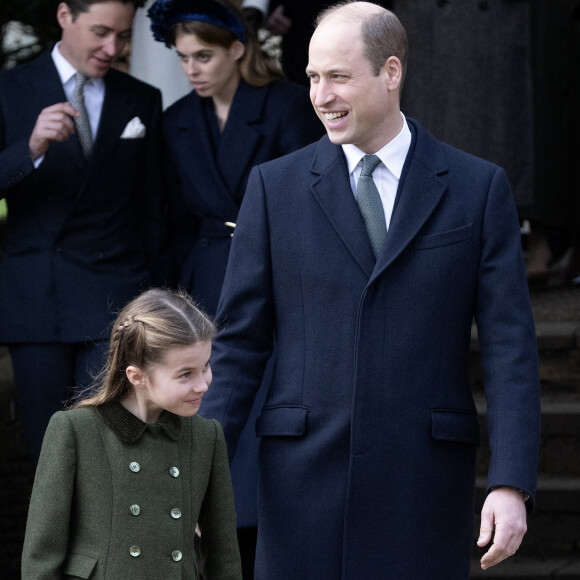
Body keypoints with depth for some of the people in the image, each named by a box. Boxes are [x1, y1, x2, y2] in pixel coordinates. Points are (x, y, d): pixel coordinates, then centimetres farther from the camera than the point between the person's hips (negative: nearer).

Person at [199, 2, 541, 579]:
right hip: (304, 474, 1)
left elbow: (509, 347, 0)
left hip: (423, 481, -1)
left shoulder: (478, 188, 4)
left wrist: (511, 484, -10)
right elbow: (238, 343, 7)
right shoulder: (275, 186, 7)